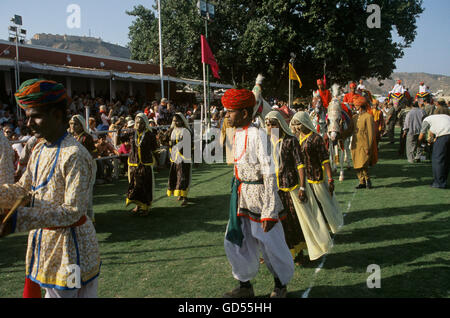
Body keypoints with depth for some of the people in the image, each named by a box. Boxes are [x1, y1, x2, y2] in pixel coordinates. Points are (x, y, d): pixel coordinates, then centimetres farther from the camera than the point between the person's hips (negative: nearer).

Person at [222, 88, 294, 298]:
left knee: (270, 243, 6)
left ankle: (281, 285, 30)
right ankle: (245, 286, 31)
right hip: (241, 198, 8)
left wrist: (269, 212, -23)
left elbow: (270, 174, -21)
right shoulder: (237, 134, 6)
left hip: (259, 196, -8)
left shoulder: (258, 135, -19)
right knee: (235, 241, 13)